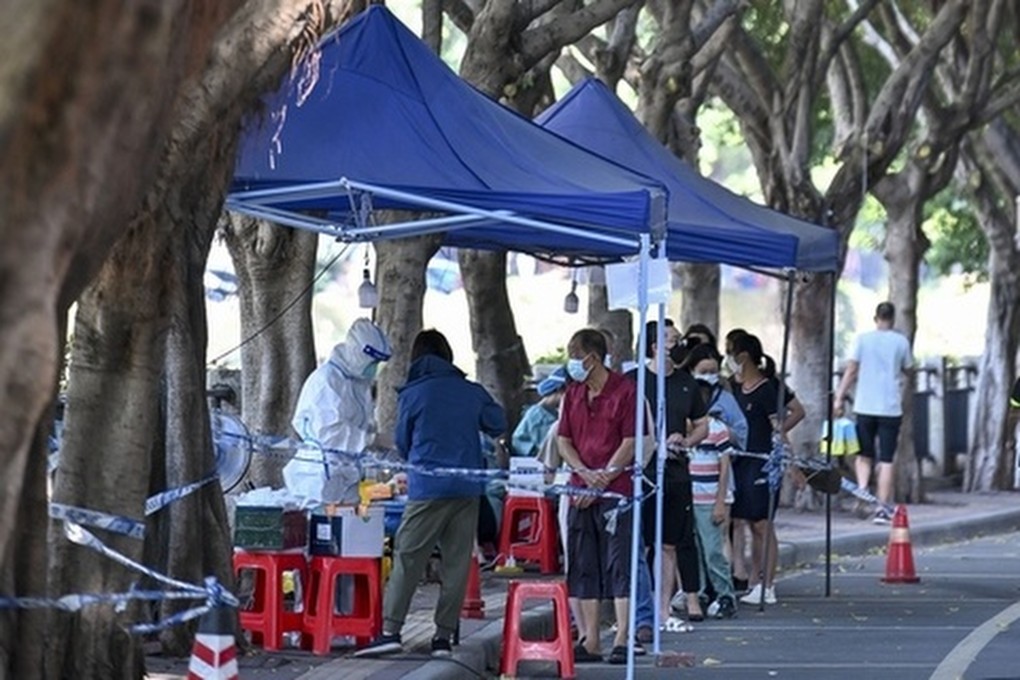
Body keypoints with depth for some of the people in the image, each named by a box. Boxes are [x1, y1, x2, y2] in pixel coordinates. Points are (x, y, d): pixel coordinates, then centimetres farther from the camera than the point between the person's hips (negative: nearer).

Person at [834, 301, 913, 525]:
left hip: (865, 406, 1)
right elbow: (907, 369, 10)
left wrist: (839, 397, -1)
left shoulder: (863, 339, 0)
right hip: (891, 408, -1)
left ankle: (862, 490, -8)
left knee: (864, 455, 15)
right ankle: (882, 508, 1)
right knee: (886, 460, 3)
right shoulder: (901, 341, 0)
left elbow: (851, 370, -4)